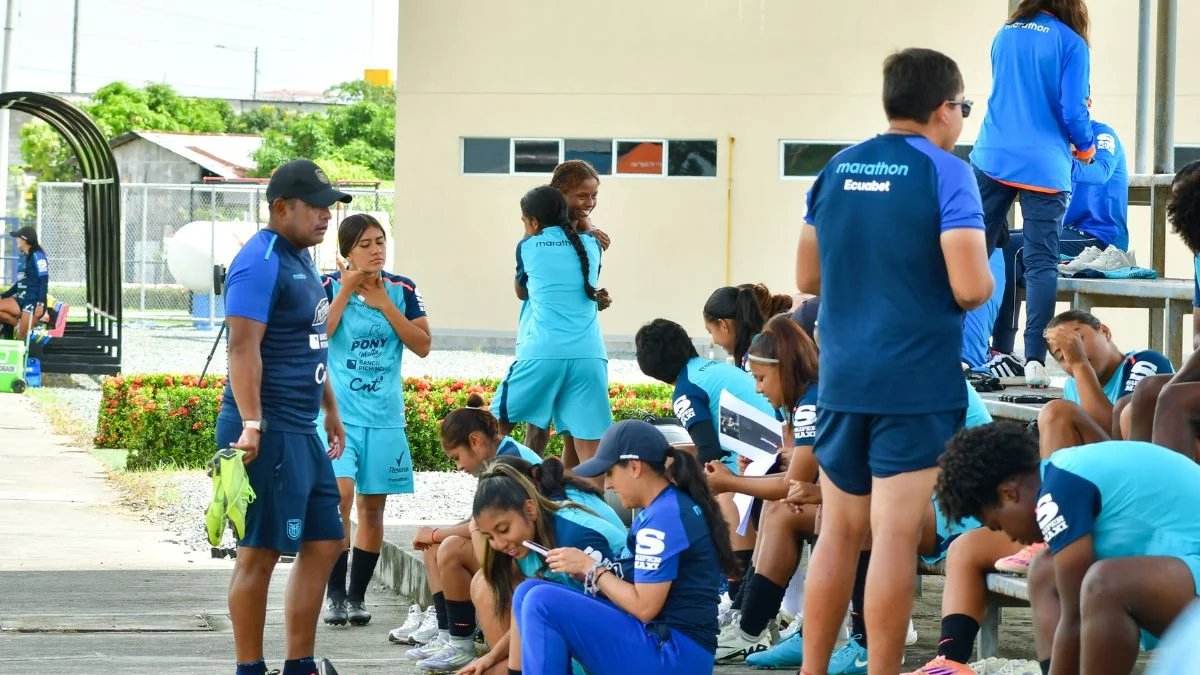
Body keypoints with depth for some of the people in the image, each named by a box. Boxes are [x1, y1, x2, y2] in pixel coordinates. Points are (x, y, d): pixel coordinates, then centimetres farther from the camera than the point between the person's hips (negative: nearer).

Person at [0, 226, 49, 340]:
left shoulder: (37, 256, -9)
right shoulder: (22, 258, 17)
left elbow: (44, 281, -15)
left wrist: (40, 304, -22)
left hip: (34, 302, -9)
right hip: (21, 301, 9)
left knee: (23, 338, -13)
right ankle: (18, 325, 0)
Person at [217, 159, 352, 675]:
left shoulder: (300, 259, 16)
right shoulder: (261, 262, -15)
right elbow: (244, 347, -23)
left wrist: (330, 410, 28)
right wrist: (250, 425, -29)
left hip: (302, 432, 10)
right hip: (268, 433, -10)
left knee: (324, 543, 12)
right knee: (261, 553, -4)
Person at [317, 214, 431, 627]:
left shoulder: (402, 290, 4)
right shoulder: (330, 286, -3)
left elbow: (423, 346, -3)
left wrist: (384, 303, -8)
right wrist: (346, 289, -14)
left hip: (385, 414, 3)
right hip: (339, 411, -3)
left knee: (373, 504, 6)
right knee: (340, 494, -19)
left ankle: (357, 595, 17)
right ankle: (335, 595, -11)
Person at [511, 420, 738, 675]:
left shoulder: (664, 516, -16)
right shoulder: (670, 507, 15)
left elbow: (644, 606, -17)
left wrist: (589, 567, -5)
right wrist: (588, 568, 3)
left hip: (673, 653, -10)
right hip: (659, 637, 10)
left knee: (542, 602, -20)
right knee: (530, 592, 6)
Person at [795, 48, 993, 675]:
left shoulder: (837, 170, 9)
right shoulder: (945, 173, -10)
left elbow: (808, 277, 14)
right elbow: (971, 286, -18)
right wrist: (981, 286, 4)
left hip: (841, 381, 6)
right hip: (916, 384, -6)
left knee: (838, 534, 12)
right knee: (895, 537, -4)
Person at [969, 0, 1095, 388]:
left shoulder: (1004, 35, 13)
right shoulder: (1071, 43, -3)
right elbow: (1073, 110, -7)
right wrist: (1085, 147, 13)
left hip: (993, 158, 4)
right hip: (1044, 166, -4)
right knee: (1041, 263, -2)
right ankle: (1034, 358, -9)